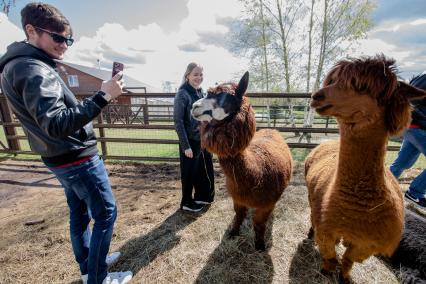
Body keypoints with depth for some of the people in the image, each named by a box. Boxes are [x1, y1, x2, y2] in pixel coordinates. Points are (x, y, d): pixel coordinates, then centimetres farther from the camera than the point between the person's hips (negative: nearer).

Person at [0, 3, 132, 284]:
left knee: (79, 213, 20)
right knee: (106, 212, 3)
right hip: (77, 158, -10)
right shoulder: (34, 70, -20)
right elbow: (57, 124, -32)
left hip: (62, 158, 10)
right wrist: (102, 97, -35)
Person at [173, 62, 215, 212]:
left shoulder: (201, 92, 8)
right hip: (190, 142, -7)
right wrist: (186, 146, -18)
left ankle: (201, 197, 39)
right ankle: (187, 202, 28)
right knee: (190, 172, 8)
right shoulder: (182, 94, -13)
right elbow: (178, 121, -16)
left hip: (204, 140, 7)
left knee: (205, 170, 17)